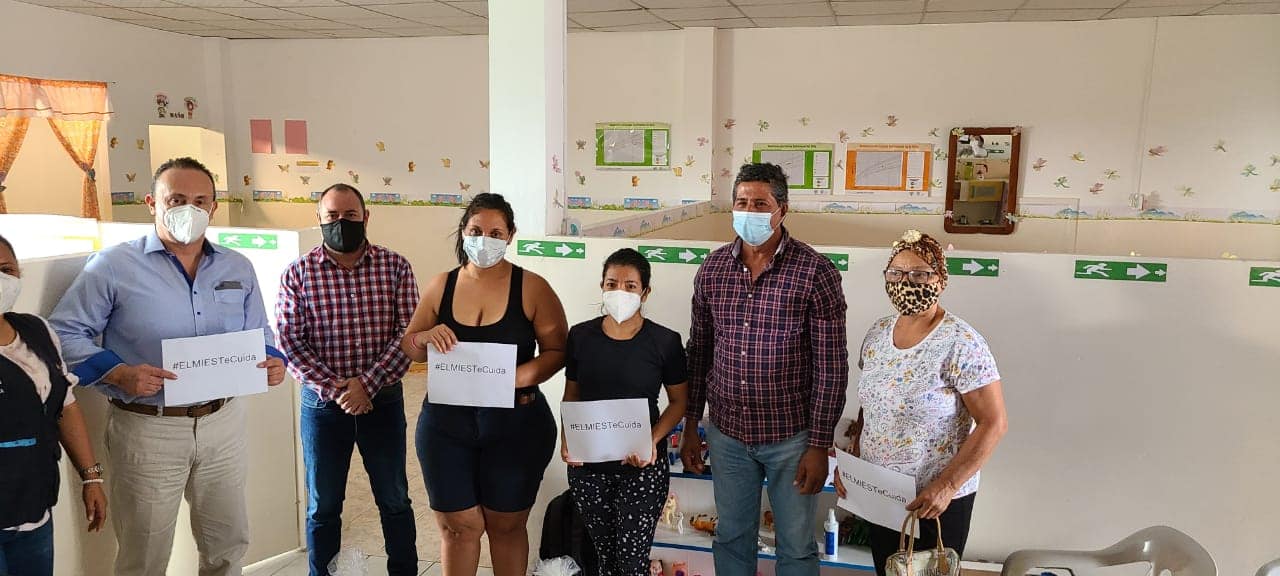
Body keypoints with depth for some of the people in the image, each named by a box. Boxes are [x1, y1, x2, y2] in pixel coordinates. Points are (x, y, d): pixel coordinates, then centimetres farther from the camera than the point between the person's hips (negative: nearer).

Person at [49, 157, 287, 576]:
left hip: (223, 423, 4)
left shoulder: (238, 268, 8)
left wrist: (273, 361, -8)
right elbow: (65, 334, -6)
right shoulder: (113, 266, -6)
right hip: (147, 429, -4)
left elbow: (261, 336, 15)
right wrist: (118, 374, -21)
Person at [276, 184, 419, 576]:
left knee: (394, 500, 13)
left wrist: (367, 383, -17)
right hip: (322, 403, 0)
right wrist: (332, 388, -16)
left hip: (383, 399, 0)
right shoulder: (298, 273, -3)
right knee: (322, 507, 13)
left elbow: (407, 333, -8)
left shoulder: (395, 266, -3)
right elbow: (289, 340, -7)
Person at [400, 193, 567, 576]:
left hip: (515, 424, -2)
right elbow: (409, 348, 10)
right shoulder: (440, 287, 3)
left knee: (506, 525, 12)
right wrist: (426, 338, -14)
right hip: (446, 422, 2)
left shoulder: (532, 287, -6)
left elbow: (558, 350, -5)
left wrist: (522, 375, -24)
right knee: (457, 525, 10)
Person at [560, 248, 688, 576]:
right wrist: (566, 441, -6)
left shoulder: (665, 342, -8)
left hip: (642, 467, -3)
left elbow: (679, 401, 0)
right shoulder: (581, 336, 0)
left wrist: (653, 441, -16)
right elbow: (571, 395, 10)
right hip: (587, 466, 3)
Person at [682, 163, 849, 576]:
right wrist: (690, 427, 9)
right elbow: (699, 351, 8)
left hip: (790, 437, -3)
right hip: (726, 433, 4)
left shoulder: (815, 272, -12)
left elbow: (830, 367, -11)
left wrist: (819, 446, -11)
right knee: (732, 539, 18)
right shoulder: (713, 269, 0)